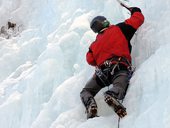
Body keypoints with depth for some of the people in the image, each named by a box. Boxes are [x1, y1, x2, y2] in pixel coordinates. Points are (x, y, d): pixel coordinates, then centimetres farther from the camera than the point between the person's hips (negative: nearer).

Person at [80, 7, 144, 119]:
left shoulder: (95, 43, 28)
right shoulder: (120, 28, 19)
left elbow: (90, 60, 22)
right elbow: (138, 19, 23)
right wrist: (135, 11, 45)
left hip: (102, 70, 3)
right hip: (121, 66, -3)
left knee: (86, 91, 15)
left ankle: (91, 105, -16)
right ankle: (112, 95, -60)